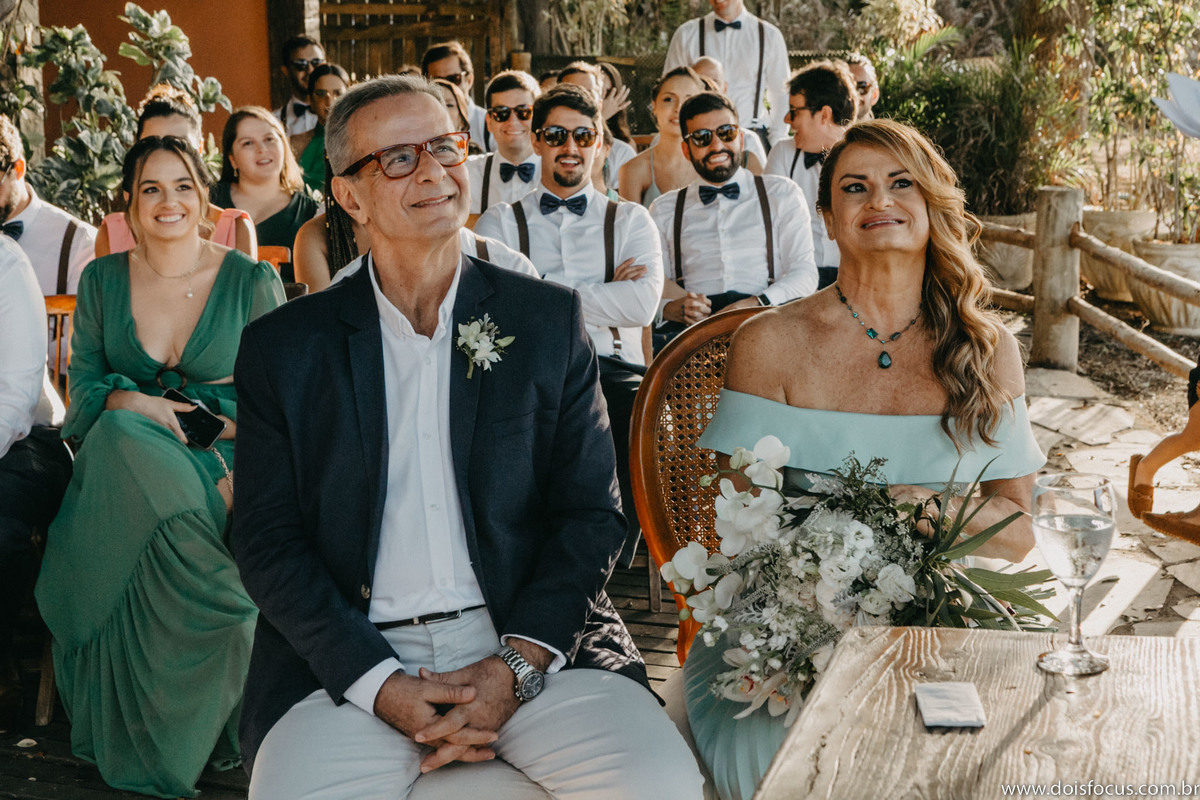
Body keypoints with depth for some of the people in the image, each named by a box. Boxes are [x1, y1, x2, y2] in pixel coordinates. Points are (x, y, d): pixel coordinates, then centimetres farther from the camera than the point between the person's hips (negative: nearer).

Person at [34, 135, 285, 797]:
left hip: (224, 458, -2)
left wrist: (244, 474, -18)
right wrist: (135, 404, -12)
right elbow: (84, 384, 11)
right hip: (125, 456, 2)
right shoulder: (102, 281, 11)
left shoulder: (252, 282, 2)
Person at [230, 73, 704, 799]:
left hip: (531, 638, 1)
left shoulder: (550, 319, 8)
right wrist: (383, 686, -12)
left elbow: (591, 513, 6)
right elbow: (268, 542, 3)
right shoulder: (284, 348, 7)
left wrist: (517, 665, -10)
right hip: (354, 656, 0)